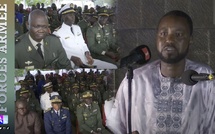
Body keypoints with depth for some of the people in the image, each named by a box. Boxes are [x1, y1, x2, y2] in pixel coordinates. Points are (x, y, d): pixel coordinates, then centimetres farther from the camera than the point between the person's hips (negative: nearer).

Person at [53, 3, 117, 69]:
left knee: (113, 67, -4)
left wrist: (87, 53, -2)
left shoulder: (77, 28, 18)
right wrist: (72, 58, -25)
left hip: (86, 60, 8)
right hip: (74, 64, -8)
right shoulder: (57, 32, -4)